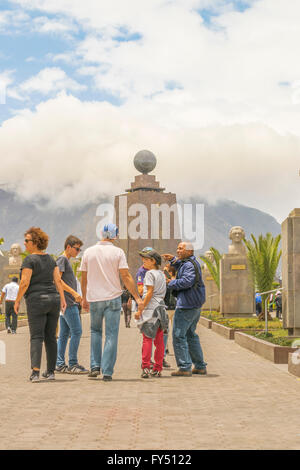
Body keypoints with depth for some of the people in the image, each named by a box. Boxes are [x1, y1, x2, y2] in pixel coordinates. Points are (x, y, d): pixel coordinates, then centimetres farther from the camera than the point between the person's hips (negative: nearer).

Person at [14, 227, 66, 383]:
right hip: (53, 299, 6)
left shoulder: (30, 260, -8)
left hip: (36, 300, -6)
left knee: (36, 337, -6)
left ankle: (35, 372, -17)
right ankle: (50, 371, 16)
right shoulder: (50, 259, 12)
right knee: (51, 337, 11)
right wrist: (62, 299, 7)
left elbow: (24, 283, -14)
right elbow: (58, 280, 7)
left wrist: (17, 301, -5)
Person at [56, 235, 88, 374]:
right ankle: (72, 364, -7)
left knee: (64, 333, 9)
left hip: (66, 302, 10)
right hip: (68, 302, -10)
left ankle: (60, 364, 11)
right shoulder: (62, 259, -8)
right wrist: (74, 292, -21)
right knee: (76, 331, -9)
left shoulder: (66, 261, 21)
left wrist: (75, 296, 21)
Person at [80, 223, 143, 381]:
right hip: (113, 297, -3)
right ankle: (107, 372, -2)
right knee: (111, 335, 1)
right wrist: (137, 297, -5)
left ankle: (95, 366, 11)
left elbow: (84, 278, 8)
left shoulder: (88, 252, 4)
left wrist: (84, 298, 19)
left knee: (95, 330, 20)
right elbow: (126, 276, -9)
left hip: (94, 298, 3)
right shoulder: (118, 252, -5)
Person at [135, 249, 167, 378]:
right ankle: (158, 369, 10)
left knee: (147, 339, -7)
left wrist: (141, 309, -12)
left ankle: (145, 368, -11)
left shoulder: (150, 273, -6)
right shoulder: (161, 274, 17)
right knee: (159, 340, 7)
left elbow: (150, 292, -13)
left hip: (150, 308, -7)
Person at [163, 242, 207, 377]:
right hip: (195, 305, 11)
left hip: (187, 305, -11)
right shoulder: (193, 262, 17)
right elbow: (183, 269, 38)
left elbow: (187, 281, -29)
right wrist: (173, 260, 25)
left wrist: (171, 283, -15)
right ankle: (200, 366, 20)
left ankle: (184, 368, -9)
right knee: (190, 335, 18)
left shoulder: (189, 264, -15)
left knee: (179, 335, -7)